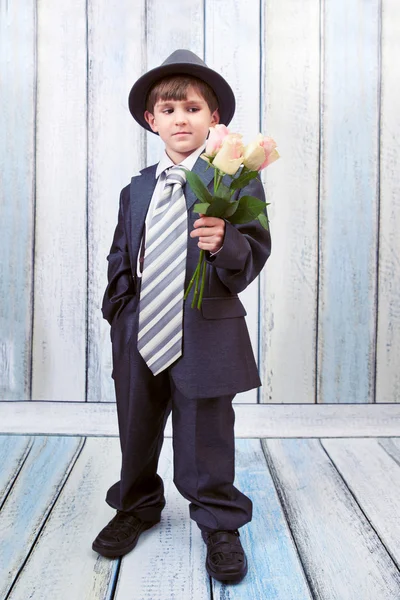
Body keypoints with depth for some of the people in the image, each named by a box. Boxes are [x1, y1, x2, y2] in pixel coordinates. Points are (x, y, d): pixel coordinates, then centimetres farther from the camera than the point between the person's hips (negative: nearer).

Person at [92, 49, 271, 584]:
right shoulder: (137, 190, 10)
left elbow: (255, 252, -12)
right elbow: (120, 258, 16)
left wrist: (226, 243, -32)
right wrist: (119, 316, 9)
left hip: (206, 340, -4)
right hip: (139, 339, 5)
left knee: (206, 444, 9)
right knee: (137, 438, 20)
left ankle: (220, 524, 33)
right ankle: (137, 507, 45)